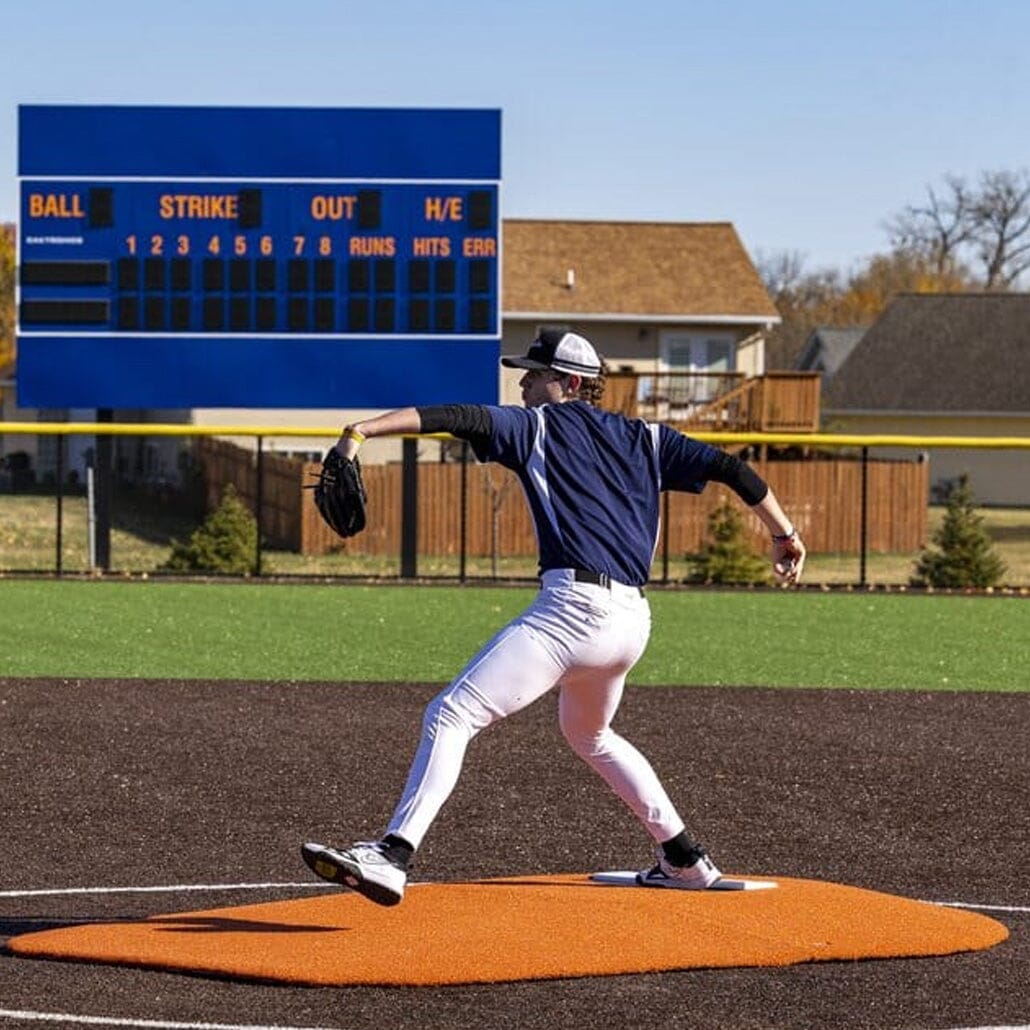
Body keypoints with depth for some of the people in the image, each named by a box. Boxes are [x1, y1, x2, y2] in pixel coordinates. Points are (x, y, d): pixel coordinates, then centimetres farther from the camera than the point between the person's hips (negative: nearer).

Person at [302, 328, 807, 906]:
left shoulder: (537, 426, 6)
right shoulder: (645, 439, 21)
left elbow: (459, 418, -7)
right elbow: (730, 468, 16)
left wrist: (363, 431, -15)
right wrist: (785, 534, 23)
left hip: (573, 607, -8)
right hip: (632, 621, 8)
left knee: (453, 714, -12)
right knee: (590, 736, 34)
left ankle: (393, 854, -29)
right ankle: (686, 860, 37)